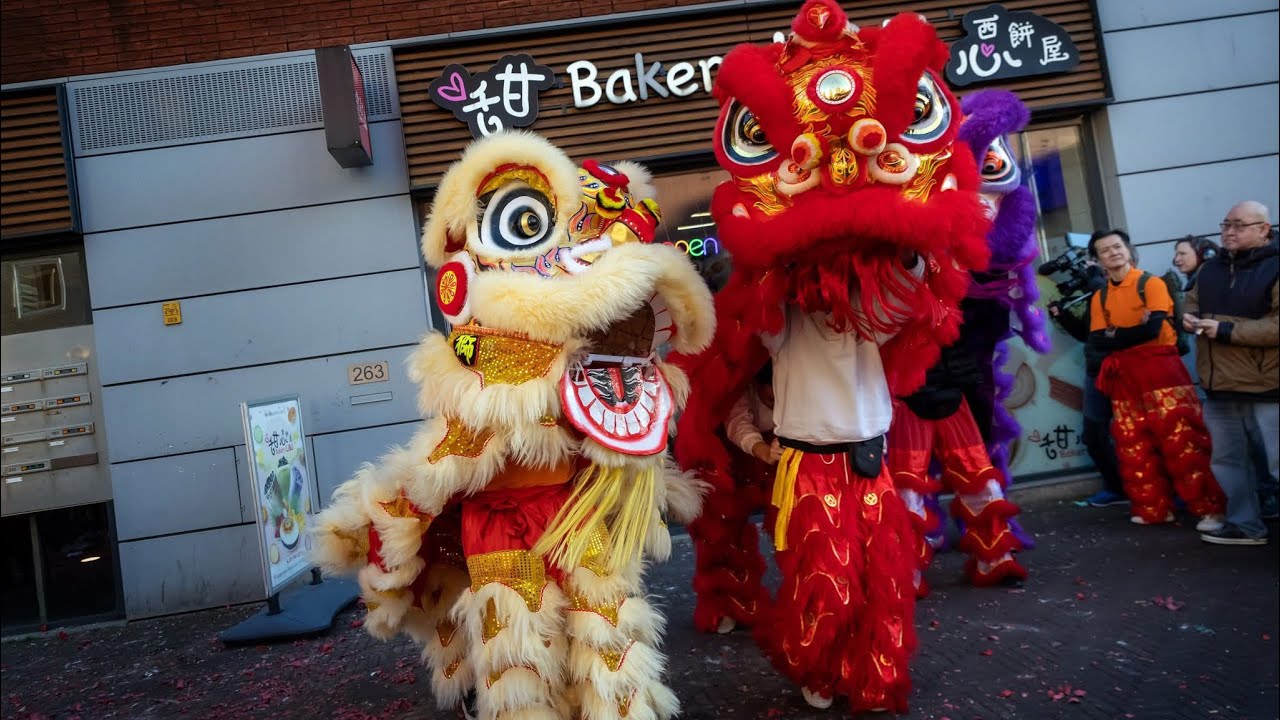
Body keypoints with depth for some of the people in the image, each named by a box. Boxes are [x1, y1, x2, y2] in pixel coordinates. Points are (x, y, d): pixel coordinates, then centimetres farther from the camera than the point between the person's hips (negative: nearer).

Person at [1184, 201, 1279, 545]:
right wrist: (1189, 317, 0)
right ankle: (1245, 525, 27)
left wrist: (1225, 330, -22)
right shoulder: (1212, 269, 12)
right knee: (1227, 460, 15)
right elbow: (1193, 302, 24)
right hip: (1220, 387, 8)